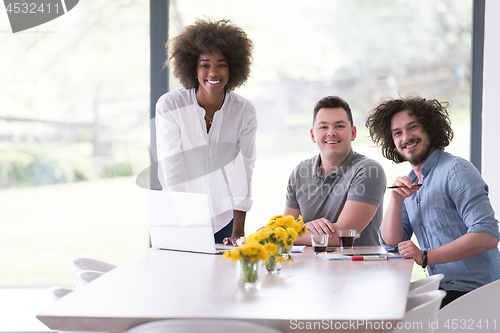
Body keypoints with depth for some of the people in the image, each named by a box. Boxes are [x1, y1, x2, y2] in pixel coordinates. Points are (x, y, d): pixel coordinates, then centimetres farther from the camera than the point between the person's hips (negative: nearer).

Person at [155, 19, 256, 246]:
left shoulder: (244, 112, -7)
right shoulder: (169, 106, -13)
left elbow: (242, 173, -7)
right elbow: (171, 170, -17)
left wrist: (238, 233, -11)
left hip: (223, 220, 2)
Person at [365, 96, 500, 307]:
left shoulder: (456, 171, -11)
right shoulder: (410, 182, 14)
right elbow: (391, 243, 11)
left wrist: (426, 257, -25)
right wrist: (396, 199, -6)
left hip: (474, 291, -7)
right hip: (443, 290, 7)